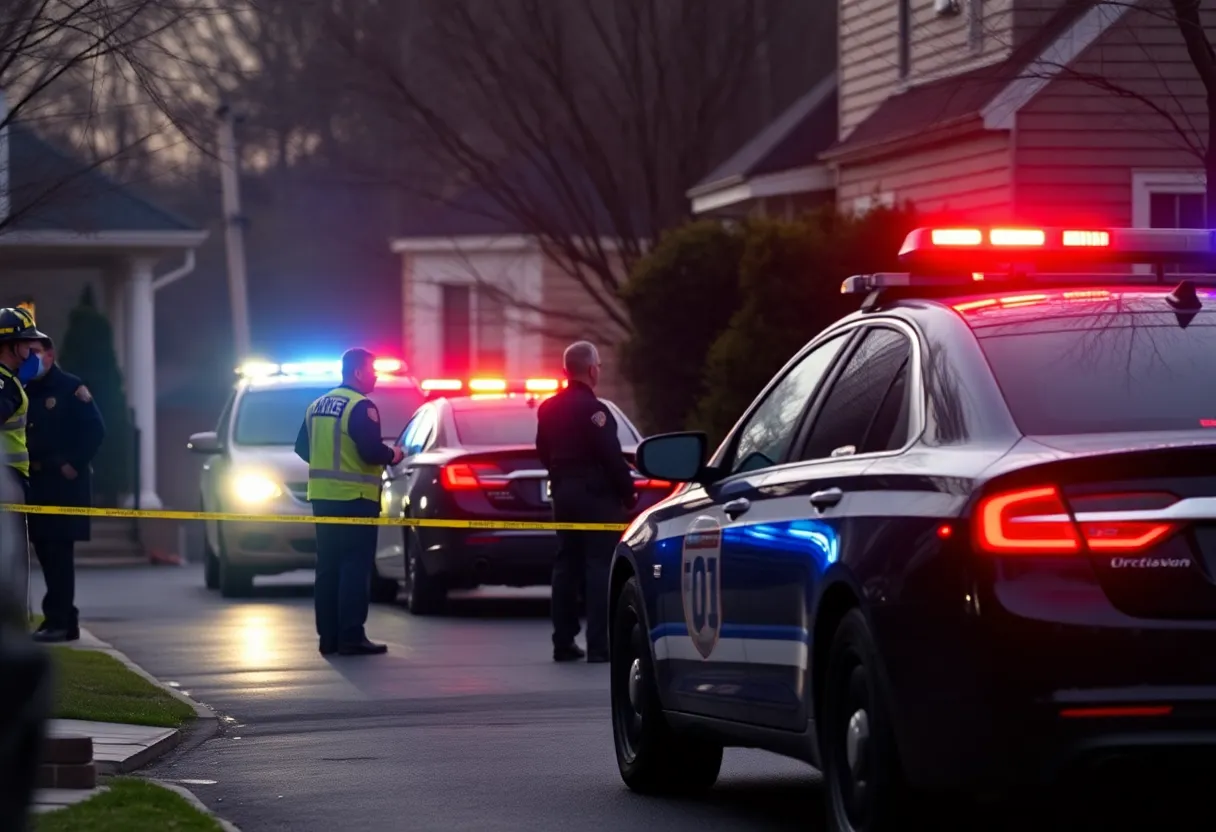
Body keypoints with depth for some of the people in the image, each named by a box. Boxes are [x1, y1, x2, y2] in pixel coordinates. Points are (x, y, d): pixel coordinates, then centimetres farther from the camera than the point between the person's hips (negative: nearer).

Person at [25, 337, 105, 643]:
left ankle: (58, 620, -9)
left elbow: (95, 430, -11)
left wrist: (74, 465, -15)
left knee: (58, 551, -9)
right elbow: (20, 435, 20)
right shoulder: (27, 393, 15)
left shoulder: (71, 389, -5)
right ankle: (65, 619, 14)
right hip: (36, 483, 7)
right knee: (45, 549, 7)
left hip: (65, 483, -7)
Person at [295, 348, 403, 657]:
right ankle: (351, 636, -10)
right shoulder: (361, 407, -13)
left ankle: (329, 636, 11)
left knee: (328, 567, 10)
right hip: (354, 498, -8)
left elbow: (302, 448, 18)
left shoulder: (317, 406, 13)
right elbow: (371, 451, -21)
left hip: (323, 497, 8)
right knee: (355, 567, -6)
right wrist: (392, 455, -2)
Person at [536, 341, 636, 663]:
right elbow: (612, 457, -19)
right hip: (597, 496, -8)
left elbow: (544, 453, 18)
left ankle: (563, 642, 13)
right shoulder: (593, 409, -17)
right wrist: (628, 492, -8)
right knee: (599, 568, -7)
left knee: (566, 567, 12)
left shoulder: (548, 408, 10)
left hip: (564, 494, 8)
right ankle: (598, 645, -10)